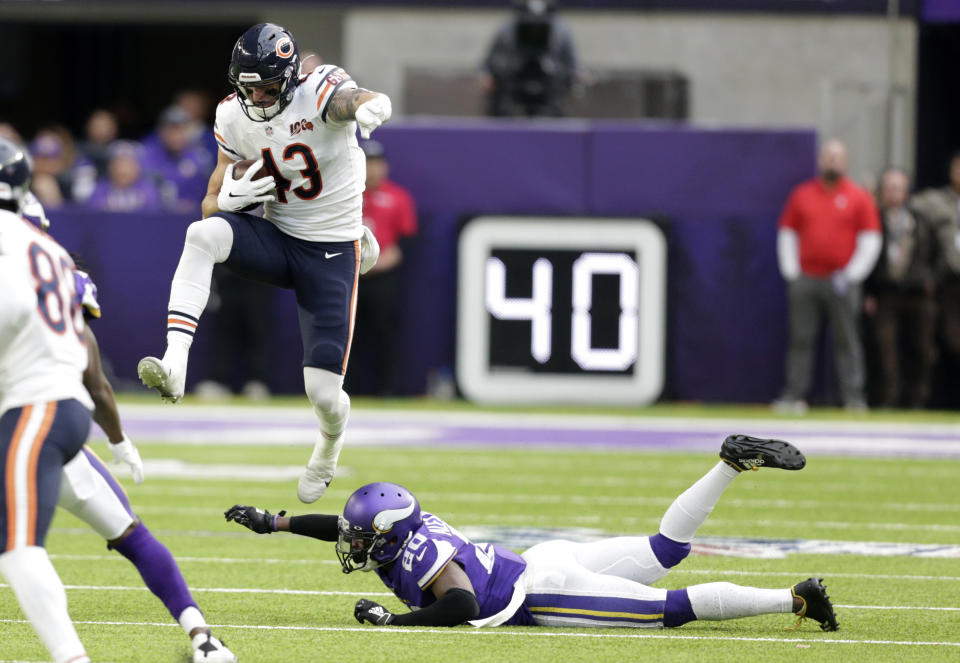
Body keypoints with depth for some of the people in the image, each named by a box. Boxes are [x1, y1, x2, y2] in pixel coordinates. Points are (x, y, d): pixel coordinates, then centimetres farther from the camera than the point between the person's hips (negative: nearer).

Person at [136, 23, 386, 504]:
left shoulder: (319, 92, -19)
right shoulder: (234, 118, -3)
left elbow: (353, 99, -44)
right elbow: (212, 204, 3)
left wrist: (370, 107, -70)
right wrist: (229, 197, -22)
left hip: (332, 252, -4)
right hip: (276, 240, 4)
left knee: (323, 392, -7)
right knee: (203, 233, -30)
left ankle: (329, 447, 33)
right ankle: (174, 365, -38)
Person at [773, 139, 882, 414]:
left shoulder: (859, 198, 5)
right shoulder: (801, 195, 11)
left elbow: (870, 241, 3)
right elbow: (787, 234, 13)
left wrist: (851, 275, -6)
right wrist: (791, 272, 3)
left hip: (841, 282, -2)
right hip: (805, 279, 2)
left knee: (846, 340, -3)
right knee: (800, 339, 1)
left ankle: (853, 395, -2)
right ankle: (794, 393, 2)